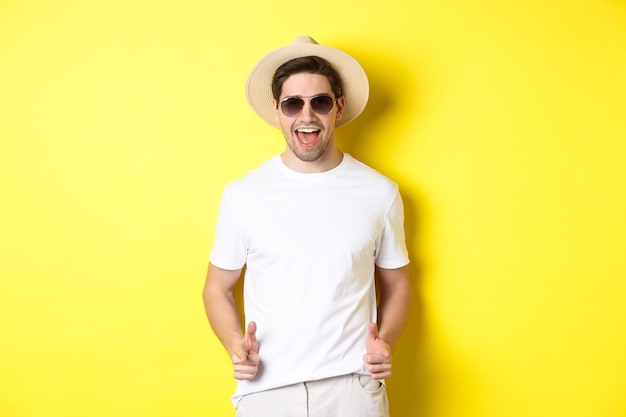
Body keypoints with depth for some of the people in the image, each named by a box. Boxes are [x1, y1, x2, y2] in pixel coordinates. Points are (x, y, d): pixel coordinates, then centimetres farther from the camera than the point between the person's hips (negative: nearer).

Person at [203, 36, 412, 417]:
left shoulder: (380, 192, -2)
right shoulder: (242, 195, -3)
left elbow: (396, 284, 9)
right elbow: (218, 288, 6)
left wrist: (386, 342, -8)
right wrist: (235, 345, -10)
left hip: (353, 385, 1)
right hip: (266, 386, 0)